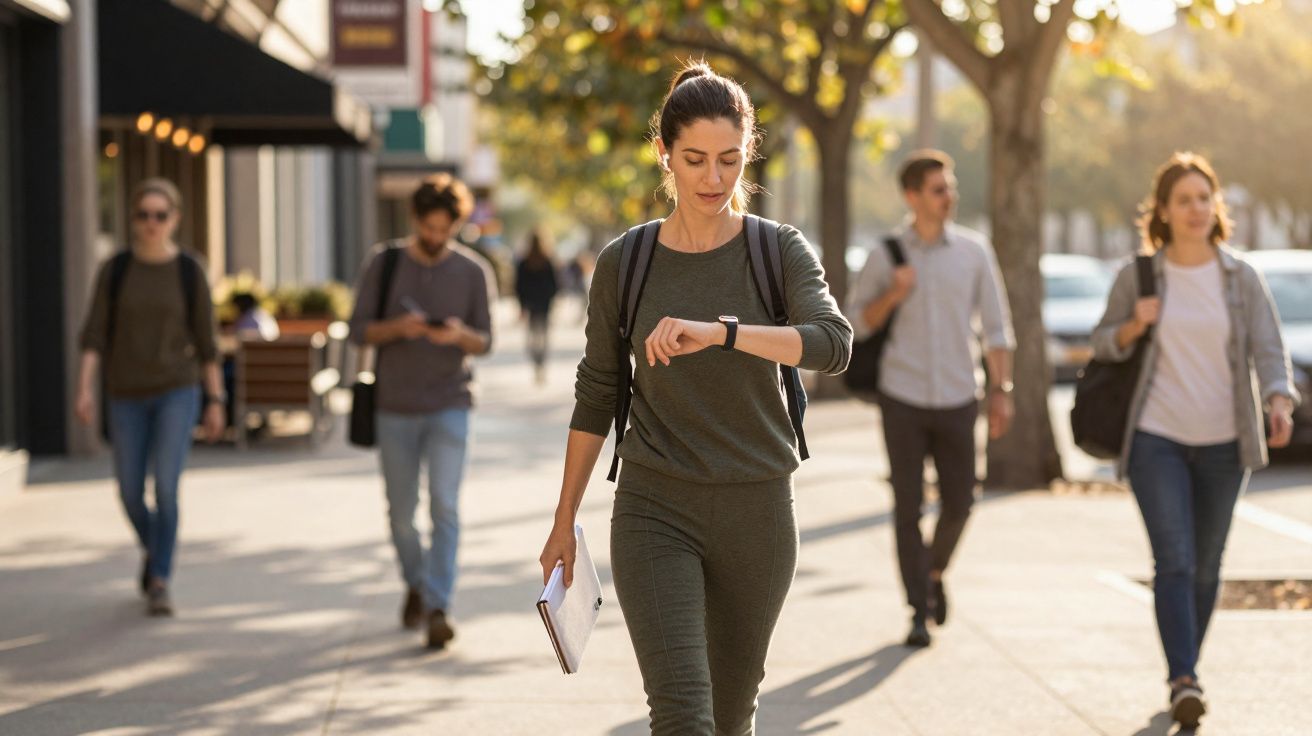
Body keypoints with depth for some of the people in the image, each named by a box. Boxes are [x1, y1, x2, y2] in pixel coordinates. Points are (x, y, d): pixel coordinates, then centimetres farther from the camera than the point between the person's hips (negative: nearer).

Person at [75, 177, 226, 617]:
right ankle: (153, 549, 41)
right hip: (128, 396, 2)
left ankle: (159, 585, -8)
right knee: (131, 495, 8)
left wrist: (216, 402, 1)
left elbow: (206, 340, 2)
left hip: (177, 391, -2)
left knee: (166, 488, -16)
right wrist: (84, 390, -17)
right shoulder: (114, 270, -1)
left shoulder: (191, 272, -3)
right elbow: (94, 335, -5)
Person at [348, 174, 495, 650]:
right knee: (402, 513, 9)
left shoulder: (472, 271, 0)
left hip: (448, 407, -1)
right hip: (395, 409, 1)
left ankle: (438, 608, -16)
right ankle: (415, 584, 35)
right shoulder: (383, 263, -1)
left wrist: (459, 335, -22)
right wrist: (398, 328, -23)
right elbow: (359, 331, -3)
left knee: (444, 506, -14)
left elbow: (485, 343, 1)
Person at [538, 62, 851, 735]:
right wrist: (565, 522, 12)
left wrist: (718, 332, -34)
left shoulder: (780, 251, -1)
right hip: (655, 509, -1)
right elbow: (596, 398, 10)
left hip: (756, 511, 1)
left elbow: (833, 344, -20)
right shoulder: (624, 264, 2)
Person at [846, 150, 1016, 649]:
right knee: (908, 506, -2)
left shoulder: (974, 251, 3)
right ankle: (920, 611, 4)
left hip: (958, 398, 1)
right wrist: (892, 296, -13)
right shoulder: (886, 255, 0)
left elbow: (995, 326, 7)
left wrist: (1000, 390, 1)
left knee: (958, 502, 3)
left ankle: (935, 571, 32)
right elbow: (857, 323, 5)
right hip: (903, 397, -1)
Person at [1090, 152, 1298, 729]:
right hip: (1156, 439, -2)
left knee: (1206, 565, 10)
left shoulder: (1242, 278, 0)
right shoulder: (1137, 276, -1)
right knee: (1174, 560, -13)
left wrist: (1280, 402, -25)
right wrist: (1133, 326, -14)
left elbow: (1268, 350, -6)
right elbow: (1104, 344, 8)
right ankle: (1184, 681, -18)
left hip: (1223, 443, 2)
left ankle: (1185, 671, 27)